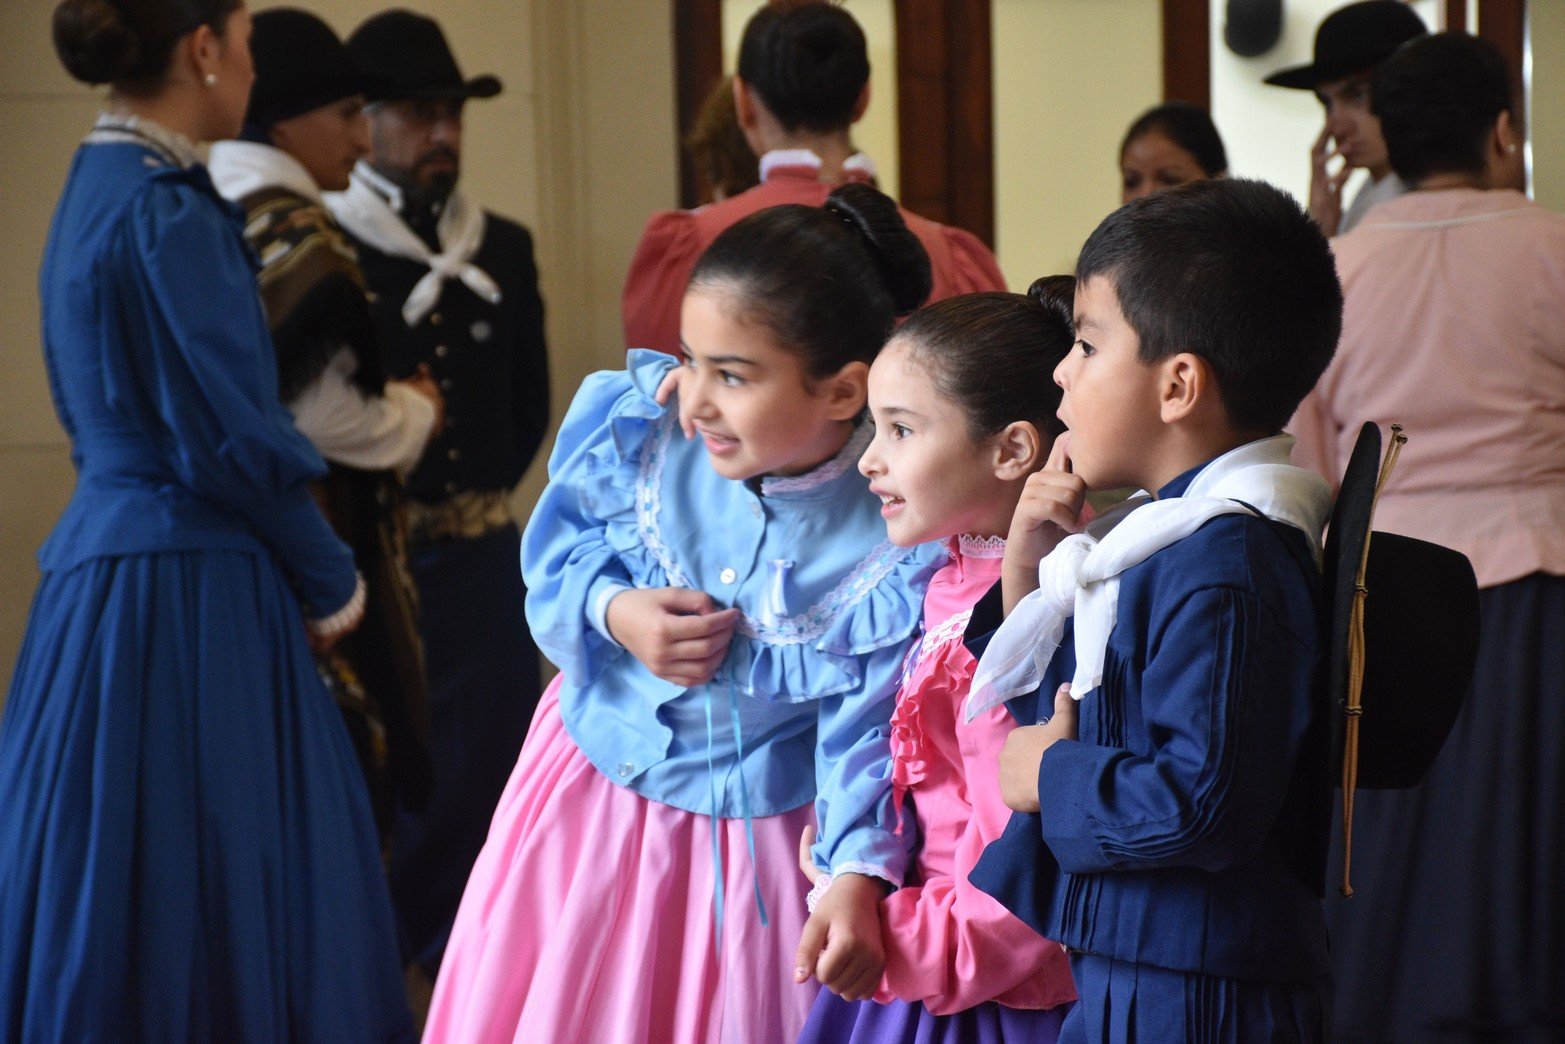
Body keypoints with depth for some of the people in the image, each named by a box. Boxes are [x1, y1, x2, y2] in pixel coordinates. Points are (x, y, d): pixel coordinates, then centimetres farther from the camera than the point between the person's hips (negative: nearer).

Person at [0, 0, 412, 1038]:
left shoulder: (97, 190, 13)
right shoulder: (169, 212, -15)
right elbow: (232, 442, -16)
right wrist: (331, 586, -3)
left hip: (109, 560, 9)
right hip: (187, 596, -9)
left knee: (107, 895, 12)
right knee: (209, 881, -4)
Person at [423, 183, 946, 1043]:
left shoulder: (903, 534, -23)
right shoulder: (636, 429, -15)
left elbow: (870, 722, -21)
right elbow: (553, 561, 0)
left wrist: (857, 874, -36)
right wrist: (614, 612, -21)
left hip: (766, 837, -3)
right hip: (598, 796, 3)